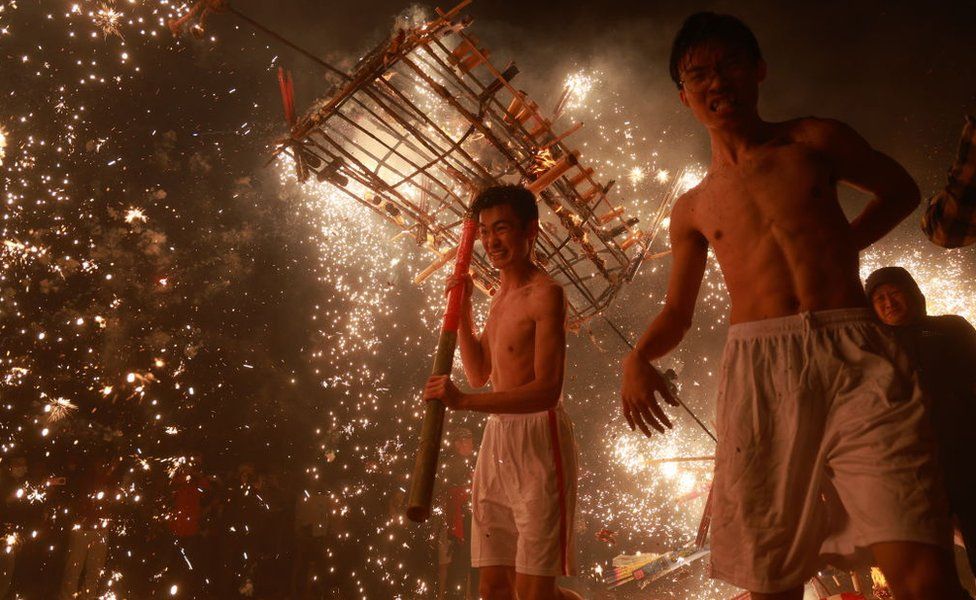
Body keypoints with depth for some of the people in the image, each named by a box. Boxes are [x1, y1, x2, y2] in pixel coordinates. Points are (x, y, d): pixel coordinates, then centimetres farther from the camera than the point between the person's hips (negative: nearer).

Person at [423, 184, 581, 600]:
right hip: (497, 440, 8)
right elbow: (479, 373, 19)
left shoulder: (545, 293, -11)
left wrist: (462, 401, -28)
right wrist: (462, 308, 9)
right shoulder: (500, 295, 15)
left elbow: (547, 390, -20)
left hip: (538, 441, -8)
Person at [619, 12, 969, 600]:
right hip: (758, 374, 2)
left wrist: (844, 245, 10)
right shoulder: (693, 208, 16)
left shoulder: (815, 140, 12)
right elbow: (678, 311, 20)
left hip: (856, 359, -1)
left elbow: (901, 188, 27)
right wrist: (637, 359, -1)